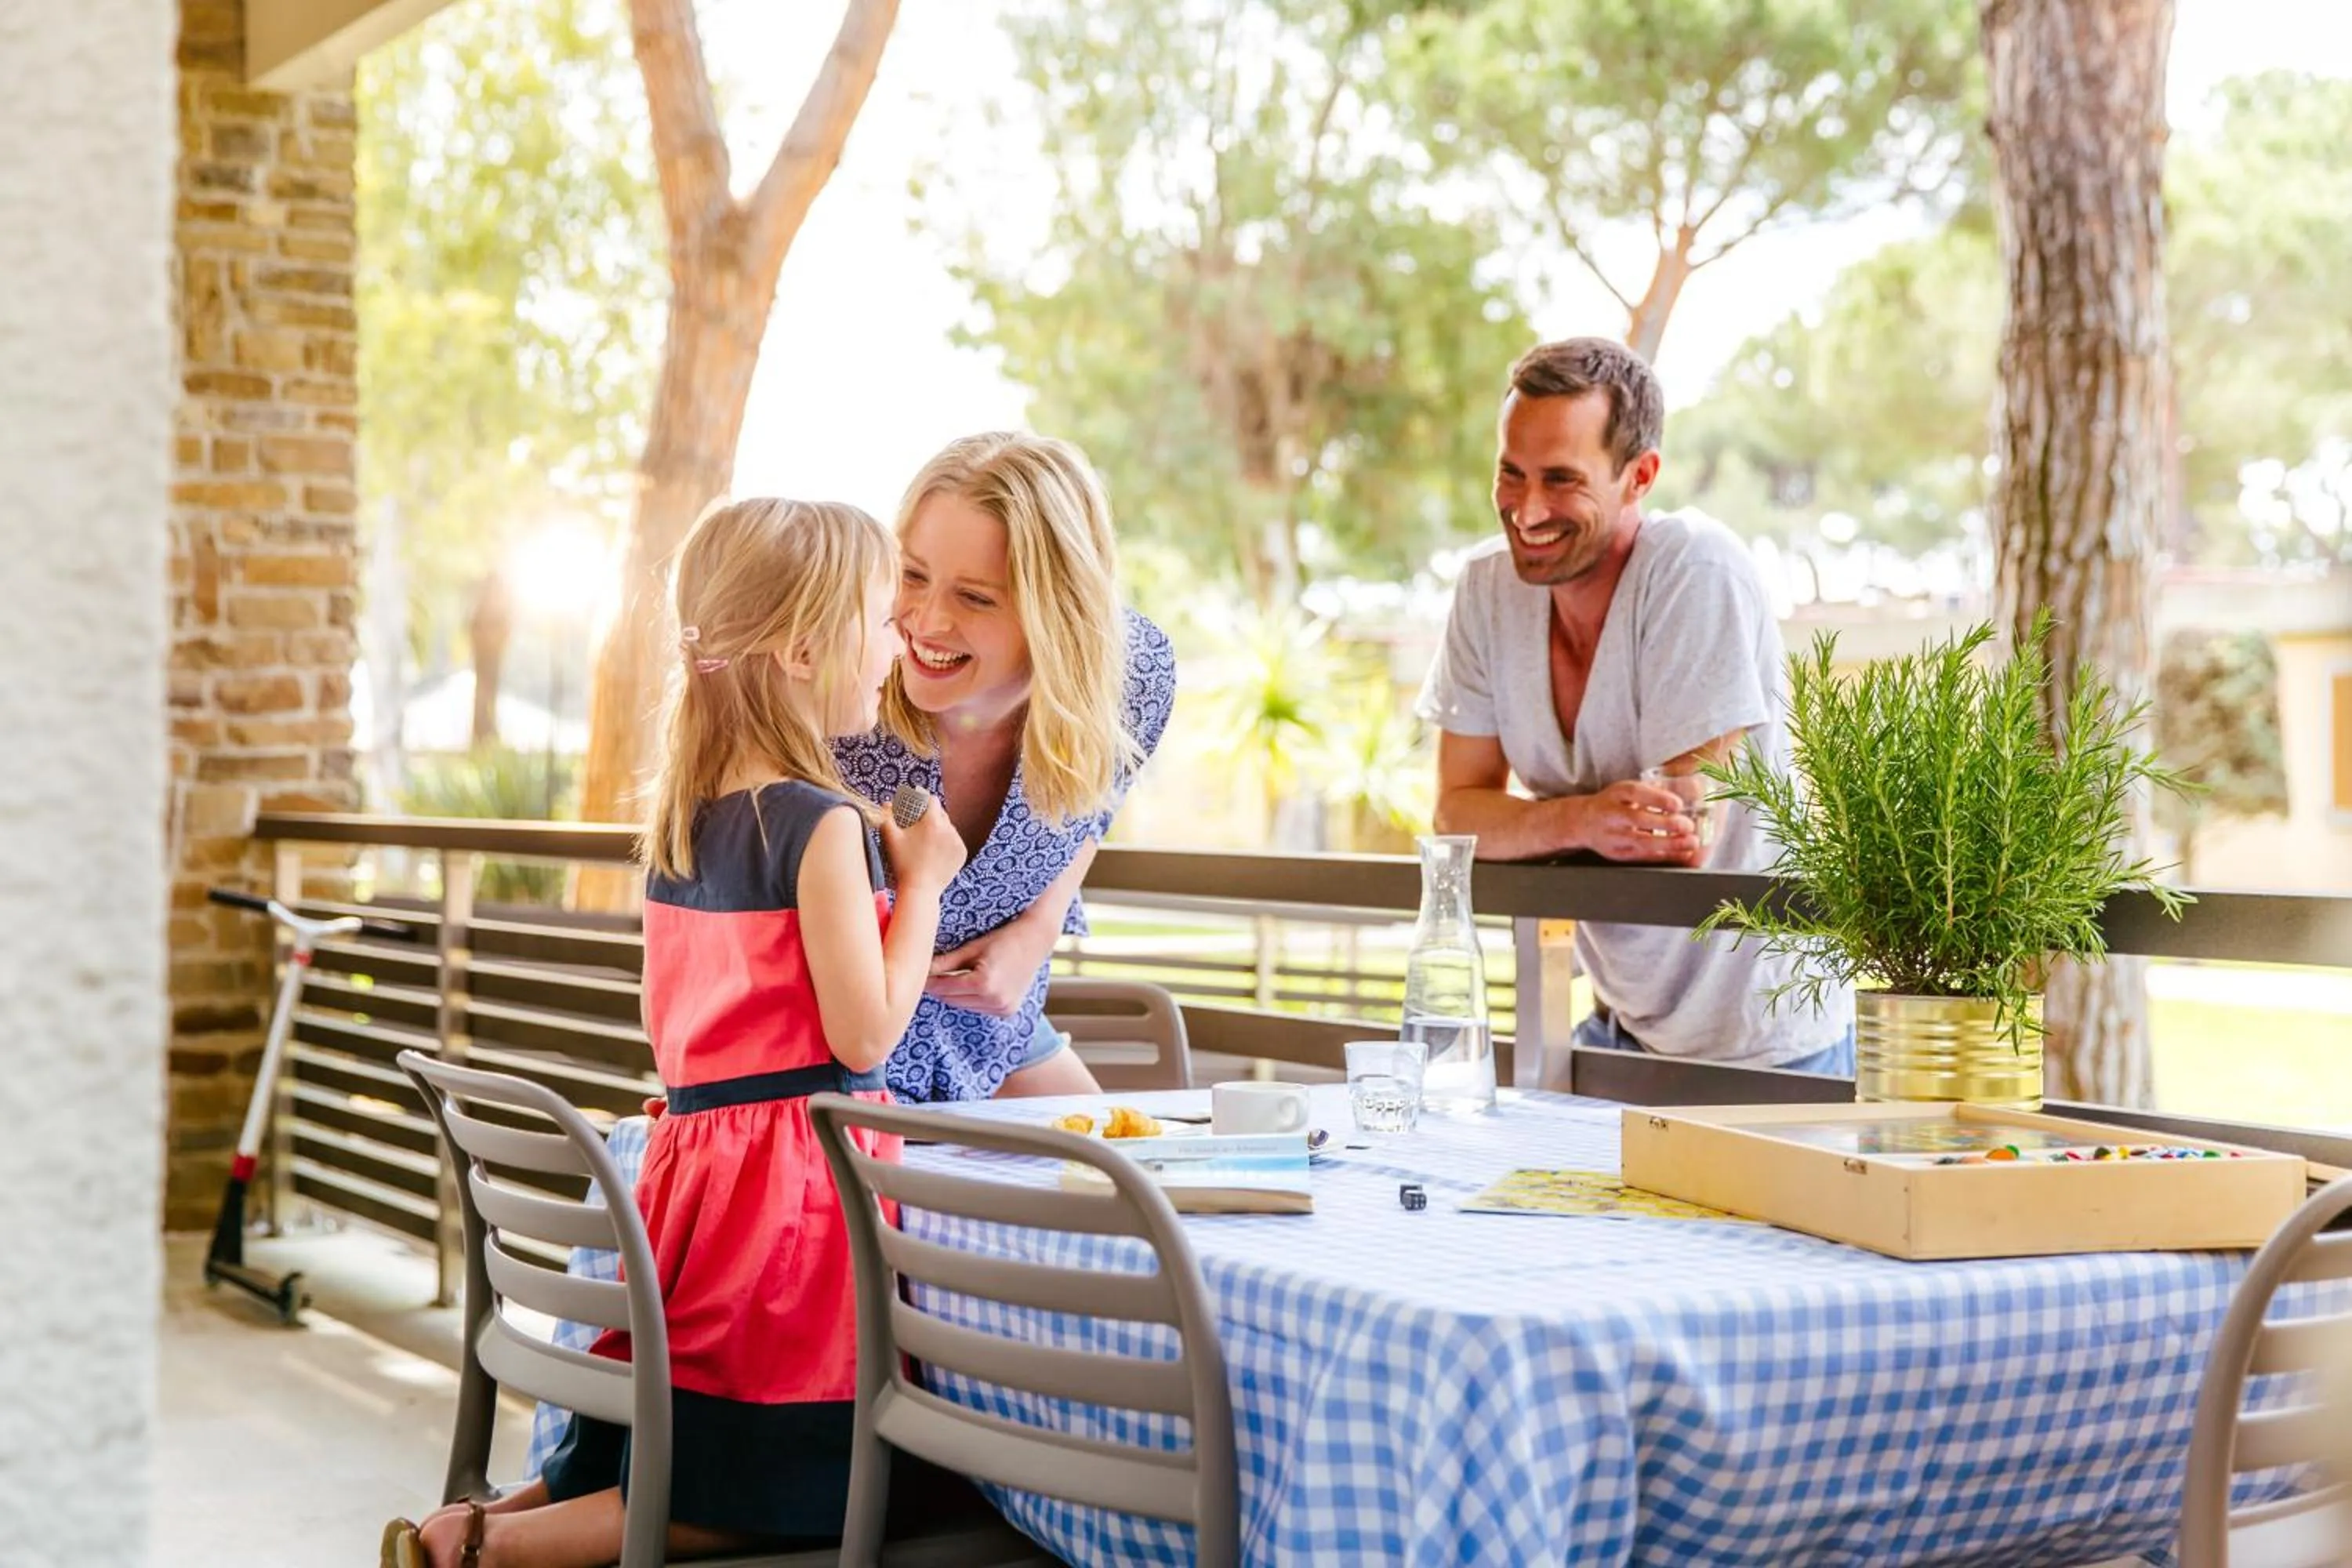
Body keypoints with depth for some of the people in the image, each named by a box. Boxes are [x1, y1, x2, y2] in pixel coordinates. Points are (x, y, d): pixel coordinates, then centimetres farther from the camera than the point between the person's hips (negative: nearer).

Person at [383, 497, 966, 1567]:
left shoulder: (675, 823, 10)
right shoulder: (821, 826, -14)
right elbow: (864, 1034, -16)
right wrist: (920, 883, -5)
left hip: (691, 1150, 8)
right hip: (797, 1173, -8)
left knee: (679, 1458, 19)